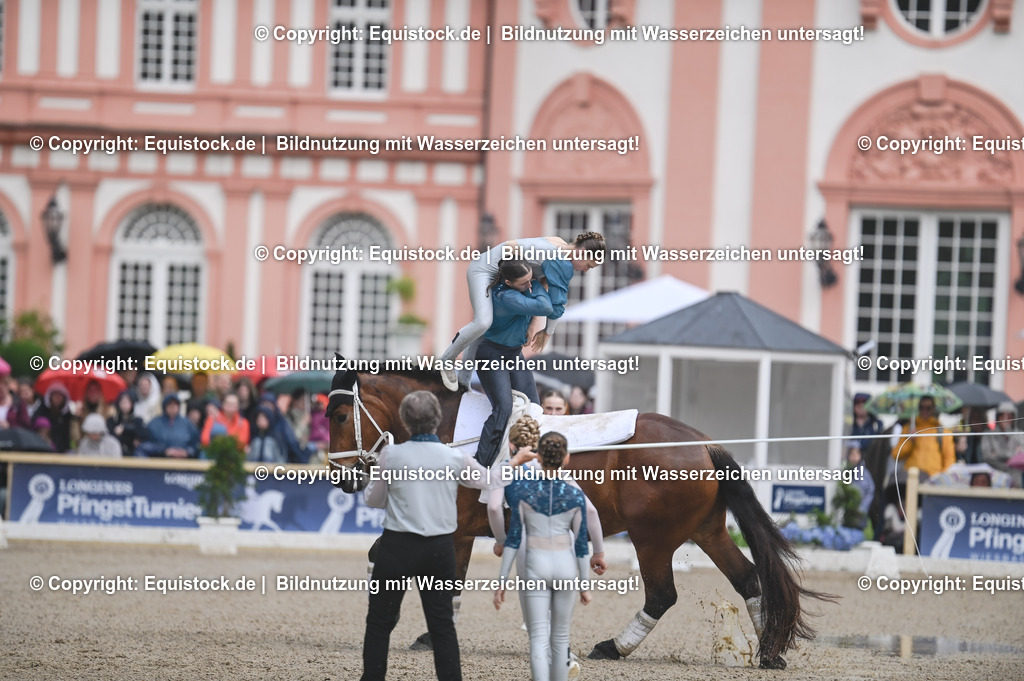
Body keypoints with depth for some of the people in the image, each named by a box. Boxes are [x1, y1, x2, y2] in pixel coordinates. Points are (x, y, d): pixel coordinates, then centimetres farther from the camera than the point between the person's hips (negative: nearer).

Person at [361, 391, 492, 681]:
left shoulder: (392, 455, -10)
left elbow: (373, 499, 0)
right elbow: (483, 480, 14)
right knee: (442, 624, 7)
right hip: (440, 548, 2)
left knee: (380, 622, 9)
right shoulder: (455, 458, -4)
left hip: (398, 546, -2)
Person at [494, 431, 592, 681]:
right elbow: (581, 545, 0)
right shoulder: (575, 496, -5)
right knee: (560, 637, 15)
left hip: (536, 567, -1)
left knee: (539, 638, -5)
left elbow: (514, 538, -8)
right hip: (565, 567, 1)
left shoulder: (521, 489, -9)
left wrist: (502, 581, -1)